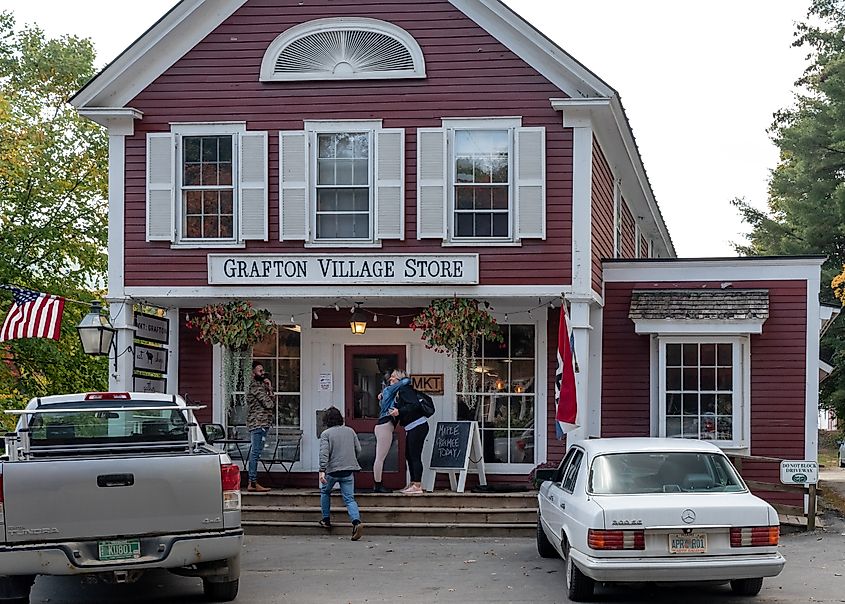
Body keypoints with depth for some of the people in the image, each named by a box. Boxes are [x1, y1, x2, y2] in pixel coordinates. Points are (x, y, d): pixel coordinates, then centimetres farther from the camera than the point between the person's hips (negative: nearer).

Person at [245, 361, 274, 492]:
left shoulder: (259, 385, 21)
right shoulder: (256, 386, -12)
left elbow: (271, 403, 17)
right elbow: (269, 404, -16)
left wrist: (268, 388, 5)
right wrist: (270, 389, 0)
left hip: (257, 424, 11)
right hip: (259, 423, -11)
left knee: (254, 452, 10)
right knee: (256, 452, -10)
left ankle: (252, 482, 13)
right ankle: (253, 483, -12)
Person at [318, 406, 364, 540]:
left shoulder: (326, 434, -3)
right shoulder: (350, 431, 9)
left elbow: (324, 453, -15)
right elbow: (358, 450, 10)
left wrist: (322, 470, -21)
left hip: (332, 470, -3)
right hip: (348, 470, 3)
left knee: (325, 492, 25)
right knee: (349, 498, -1)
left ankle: (326, 520, 28)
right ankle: (357, 522, -24)